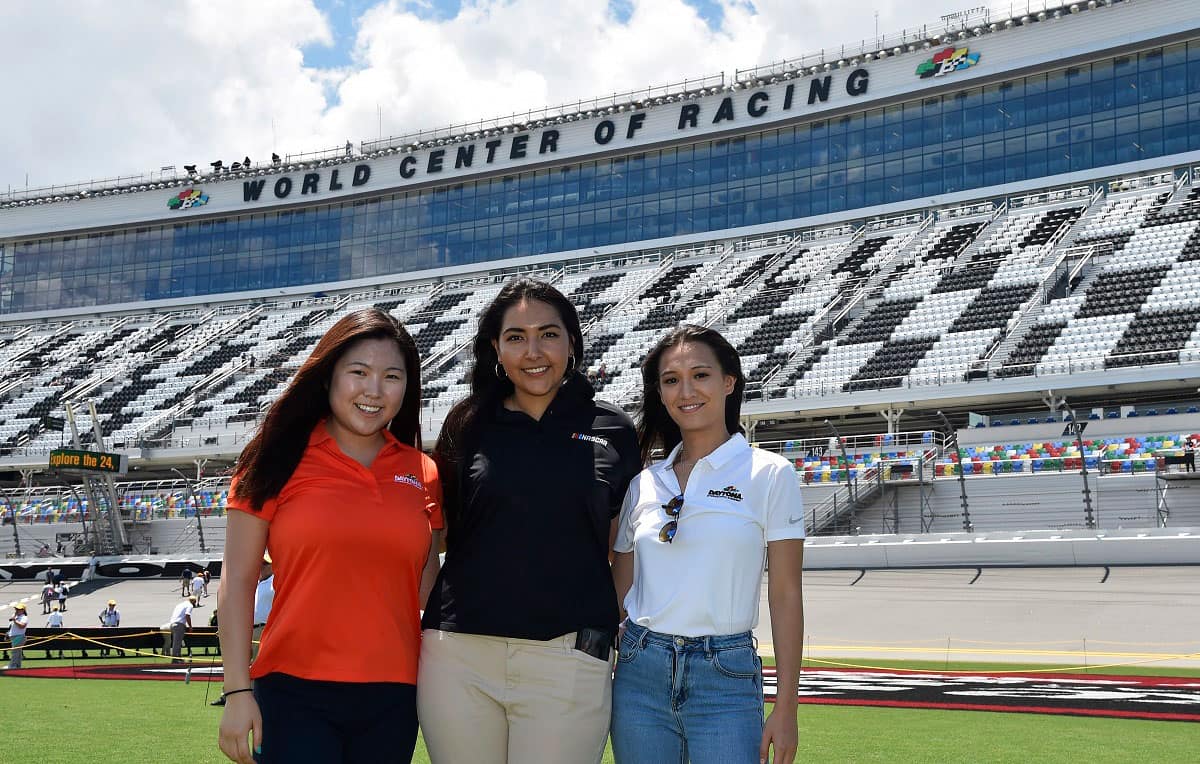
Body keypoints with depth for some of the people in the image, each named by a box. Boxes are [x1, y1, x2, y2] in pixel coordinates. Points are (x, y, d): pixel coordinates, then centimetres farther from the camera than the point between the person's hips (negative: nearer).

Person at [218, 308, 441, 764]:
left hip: (392, 698, 3)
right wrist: (237, 691, -7)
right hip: (295, 696, -3)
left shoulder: (422, 474, 7)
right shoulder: (281, 461, -2)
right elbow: (237, 580, -2)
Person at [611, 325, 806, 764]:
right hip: (640, 674, 3)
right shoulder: (643, 484, 9)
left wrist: (785, 711, -7)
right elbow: (620, 591, 13)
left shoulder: (771, 474, -2)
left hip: (725, 678, -3)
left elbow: (785, 598, -4)